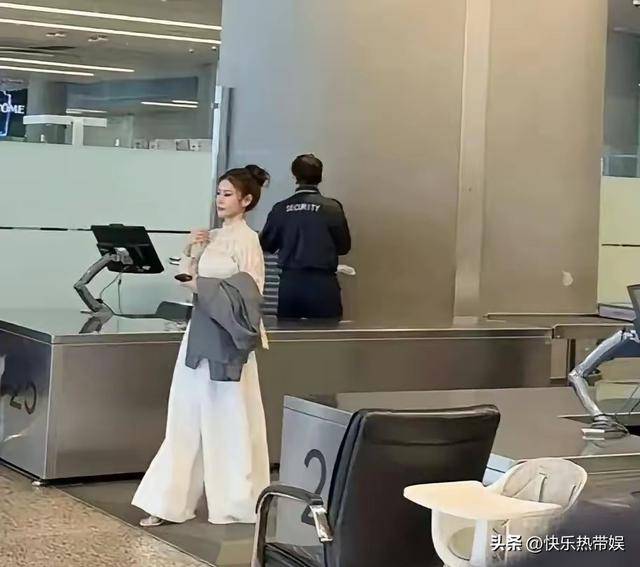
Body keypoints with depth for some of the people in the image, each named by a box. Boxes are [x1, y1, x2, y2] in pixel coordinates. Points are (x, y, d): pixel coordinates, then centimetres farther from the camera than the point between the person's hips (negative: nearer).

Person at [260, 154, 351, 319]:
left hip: (289, 283, 2)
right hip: (322, 284, -2)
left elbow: (266, 245, 7)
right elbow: (344, 246, 1)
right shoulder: (332, 207, -7)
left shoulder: (281, 208, -1)